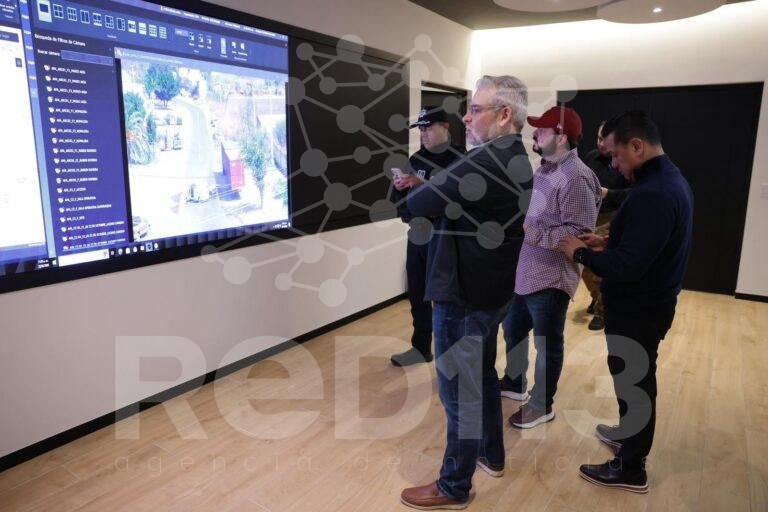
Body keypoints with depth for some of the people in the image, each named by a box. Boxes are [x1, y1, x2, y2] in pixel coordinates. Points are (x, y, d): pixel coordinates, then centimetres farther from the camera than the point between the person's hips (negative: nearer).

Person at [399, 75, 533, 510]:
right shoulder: (515, 159, 10)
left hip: (465, 295, -10)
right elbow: (452, 192, 11)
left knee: (460, 391, 3)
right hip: (492, 289, 10)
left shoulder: (489, 161, -24)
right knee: (483, 376, 24)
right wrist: (424, 186, -2)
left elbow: (420, 204, -26)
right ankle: (492, 456, 43)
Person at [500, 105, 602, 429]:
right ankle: (514, 383, 45)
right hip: (524, 271, 10)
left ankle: (541, 406, 26)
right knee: (513, 329, 23)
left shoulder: (576, 178, -21)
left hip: (550, 279, -10)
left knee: (547, 345, 8)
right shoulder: (545, 170, 12)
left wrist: (533, 234, -27)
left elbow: (580, 232, -26)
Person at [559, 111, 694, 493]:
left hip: (637, 310, -10)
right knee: (635, 379, 24)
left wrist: (582, 253, -17)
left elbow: (626, 267, -31)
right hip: (650, 303, 10)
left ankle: (631, 469, 22)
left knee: (633, 383, 5)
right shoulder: (671, 179, 7)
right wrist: (608, 243, 6)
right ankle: (628, 435, 45)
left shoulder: (652, 194, -28)